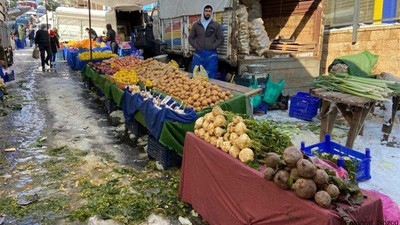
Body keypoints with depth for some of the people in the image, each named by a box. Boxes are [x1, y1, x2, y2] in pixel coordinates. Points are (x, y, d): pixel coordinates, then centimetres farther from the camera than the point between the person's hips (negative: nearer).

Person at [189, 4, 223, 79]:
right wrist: (196, 46, -4)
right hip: (198, 53, 1)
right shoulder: (196, 24, 8)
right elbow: (191, 38, 12)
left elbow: (221, 39, 5)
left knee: (211, 77, 1)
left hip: (211, 54, -1)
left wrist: (213, 46, -8)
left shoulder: (216, 25, 5)